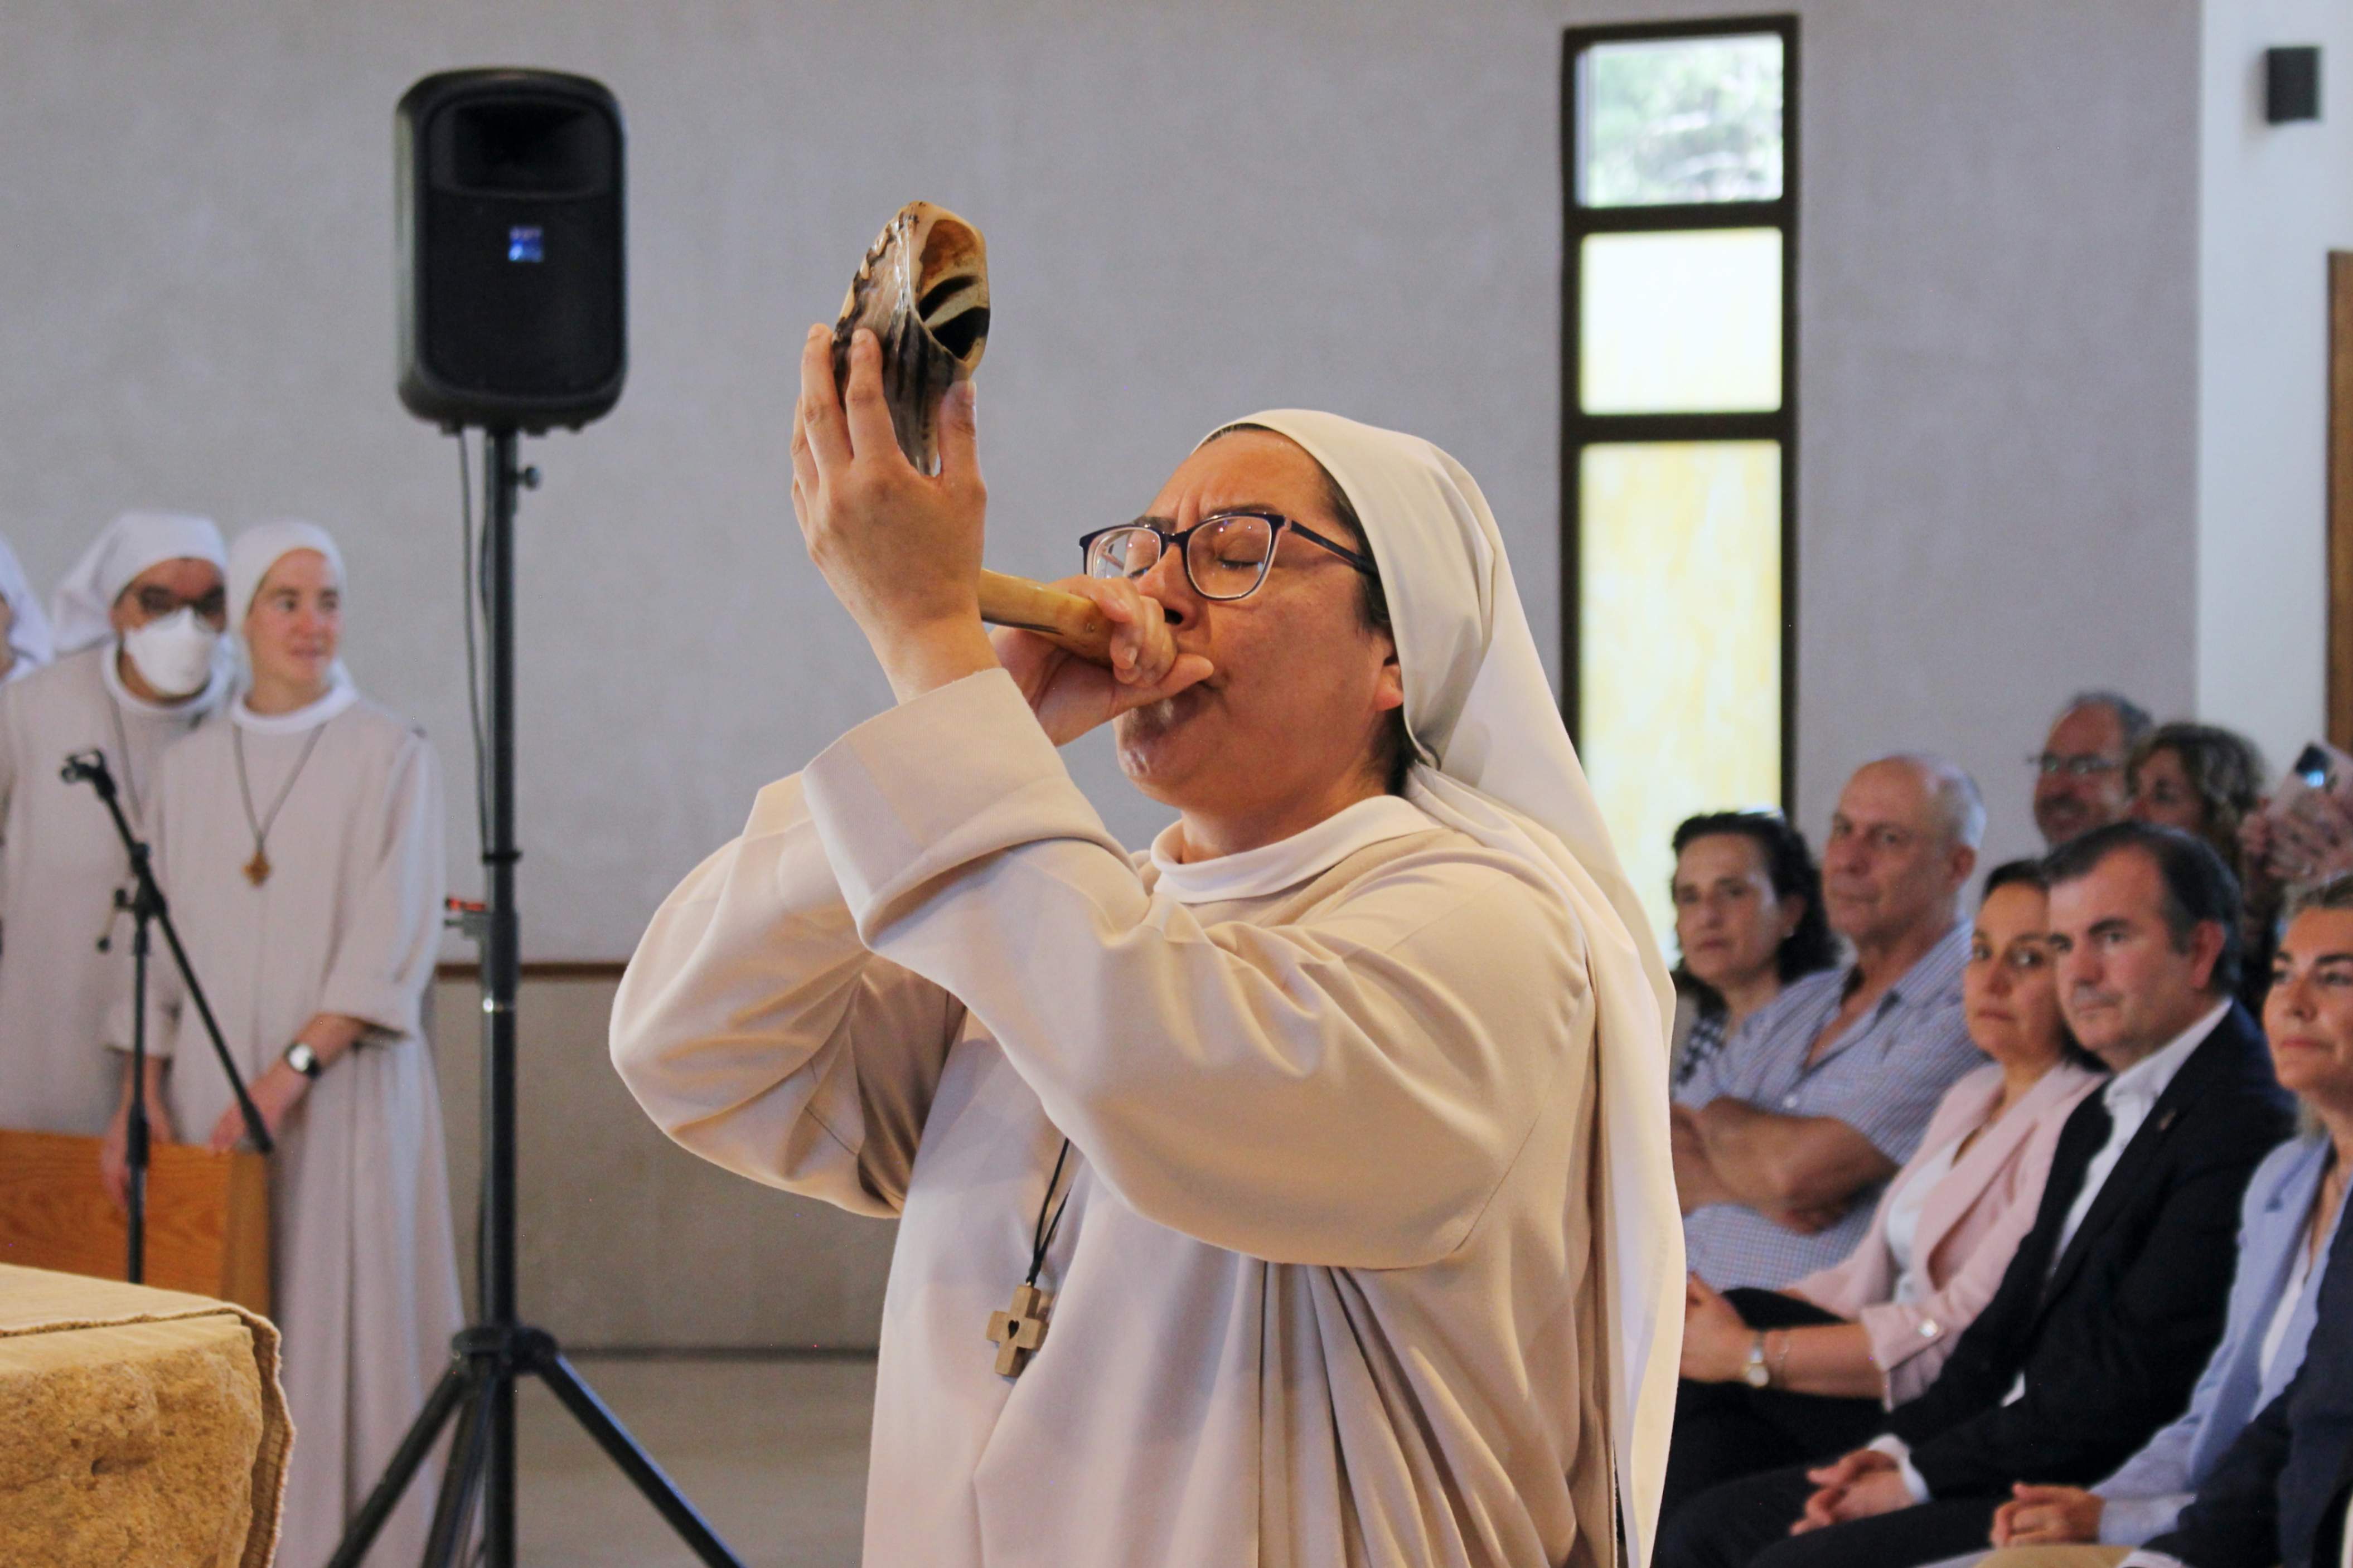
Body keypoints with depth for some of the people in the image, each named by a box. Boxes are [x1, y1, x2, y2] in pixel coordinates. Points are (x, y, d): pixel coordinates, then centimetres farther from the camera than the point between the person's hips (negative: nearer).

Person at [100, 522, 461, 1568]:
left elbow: (395, 941, -10)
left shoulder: (392, 757, -2)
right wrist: (142, 1090, 1)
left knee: (346, 1319, -6)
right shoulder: (190, 770, 11)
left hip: (347, 1088, -4)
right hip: (213, 1092, 4)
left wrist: (292, 1070, -18)